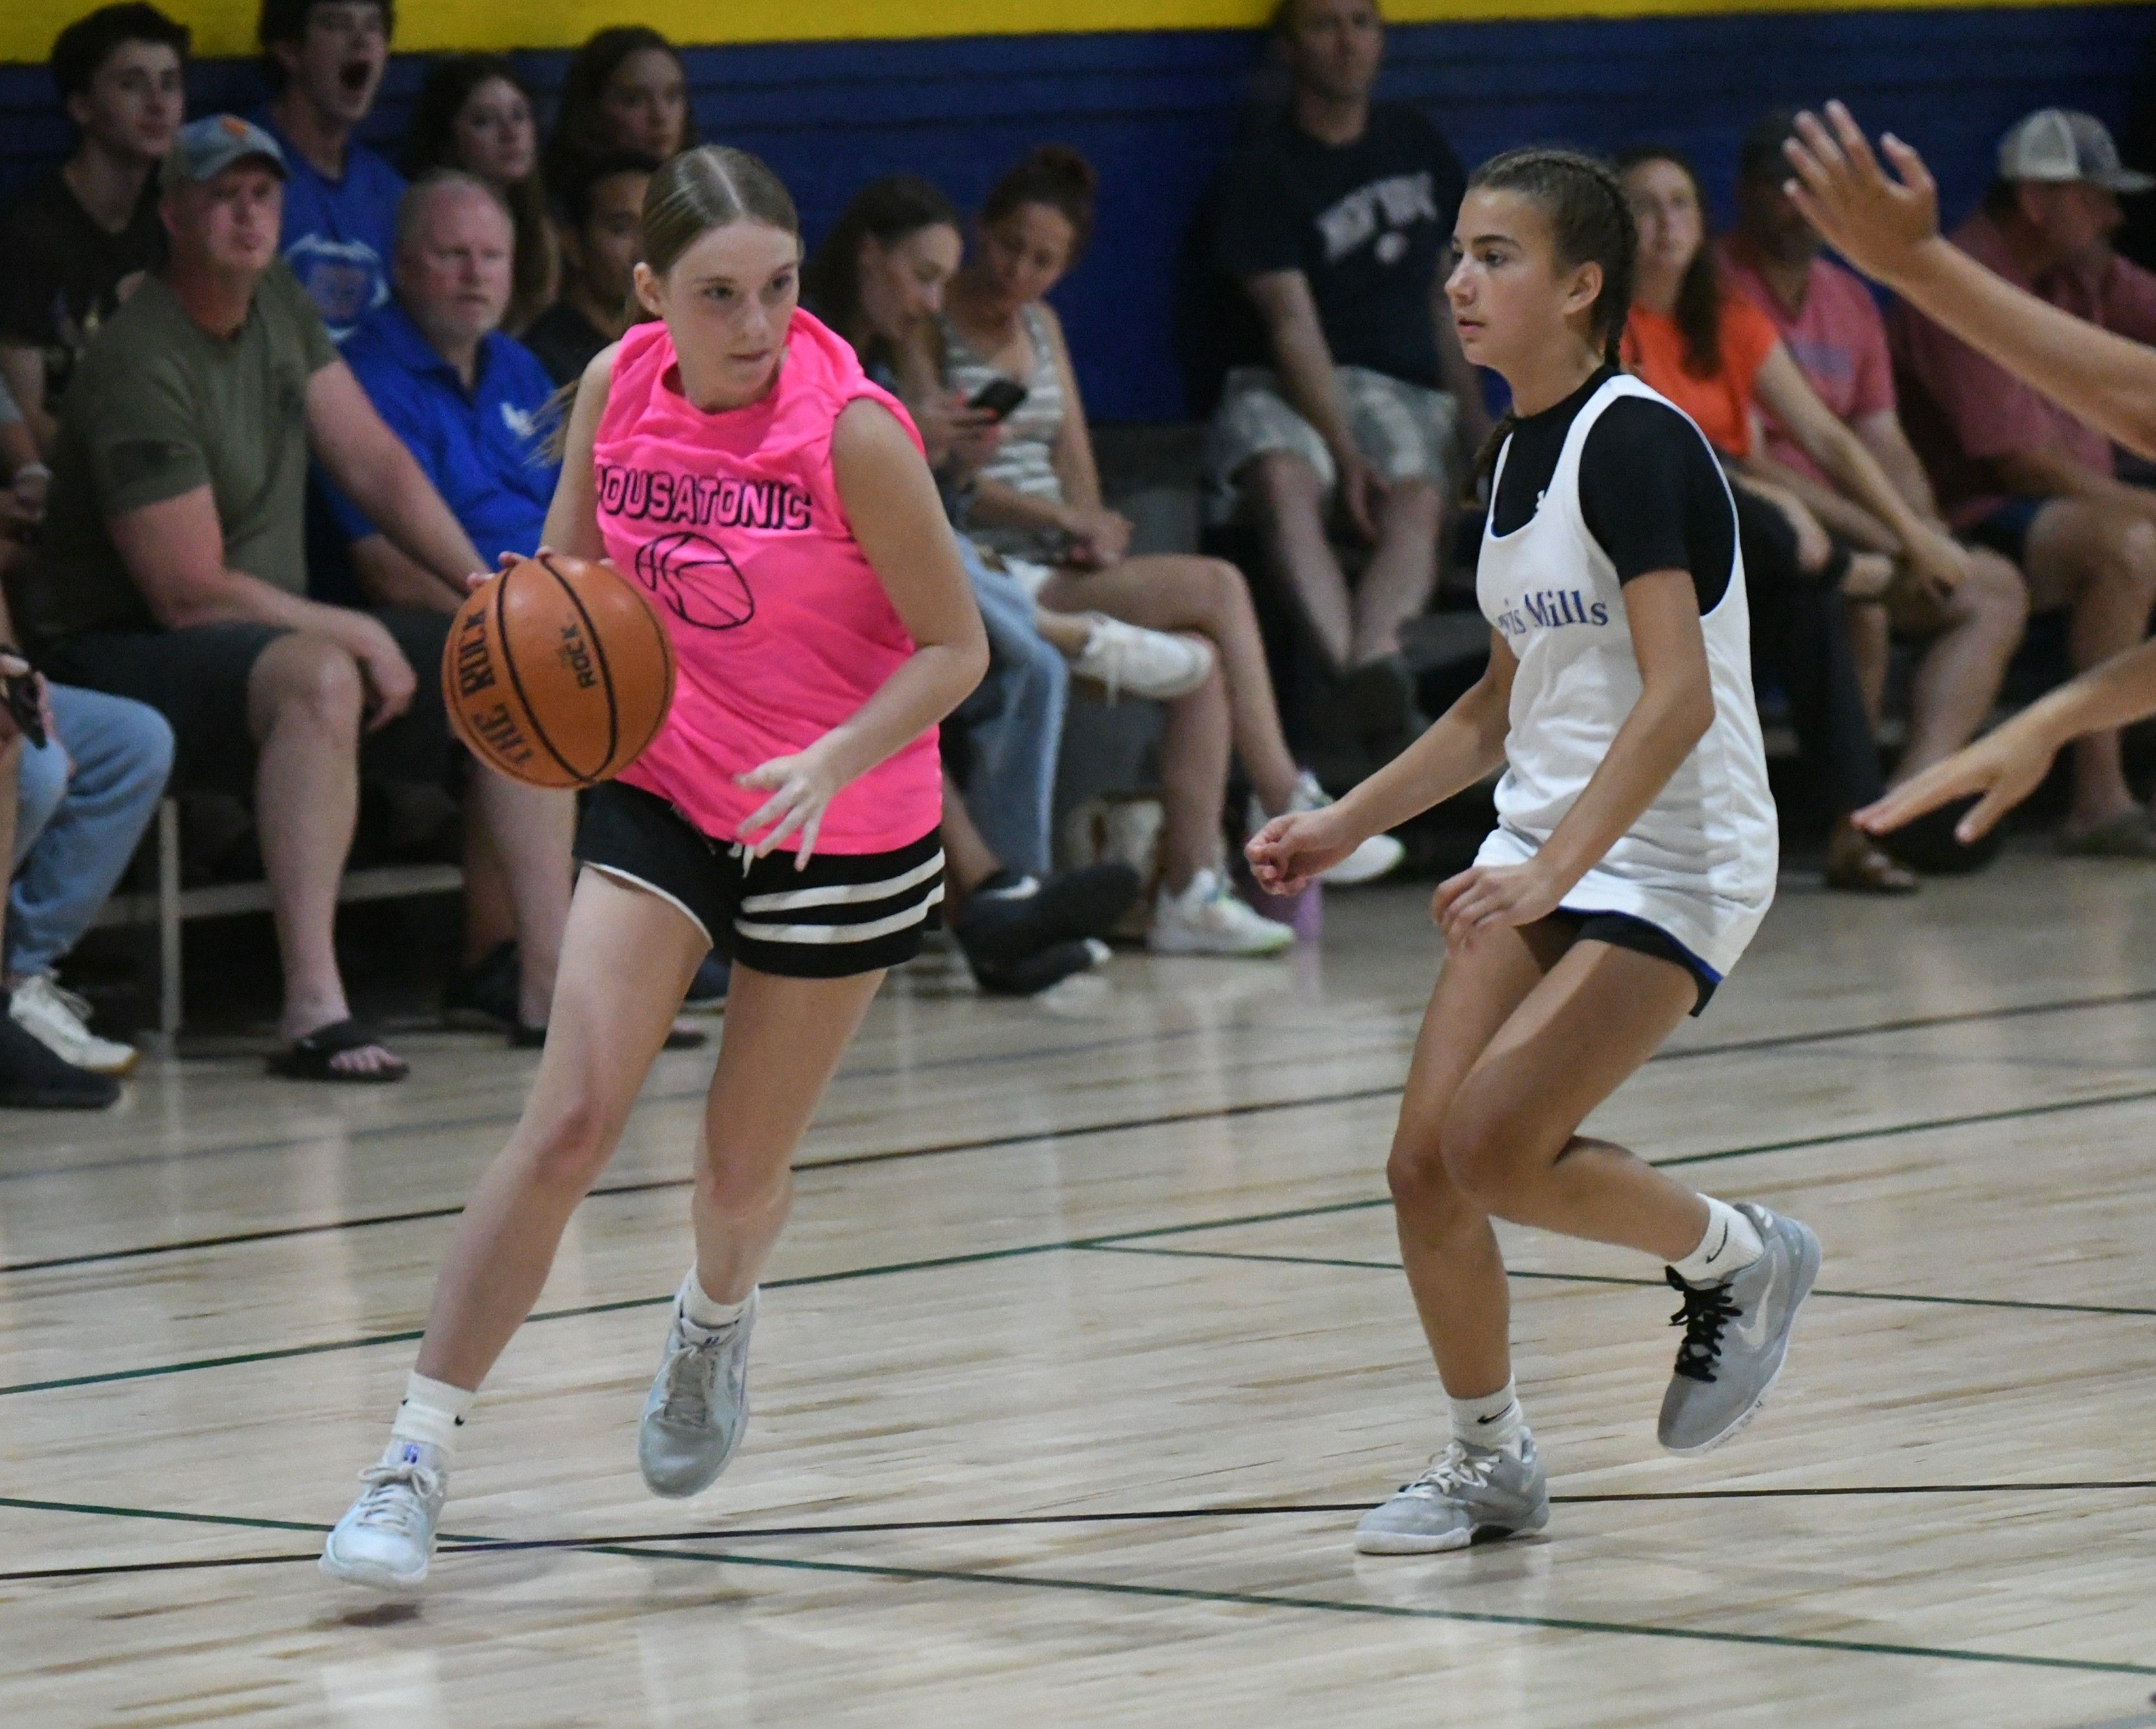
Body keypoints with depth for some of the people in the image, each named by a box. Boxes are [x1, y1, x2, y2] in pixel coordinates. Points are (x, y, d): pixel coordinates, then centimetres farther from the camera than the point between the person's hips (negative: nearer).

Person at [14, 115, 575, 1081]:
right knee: (321, 677, -39)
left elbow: (374, 463, 9)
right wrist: (358, 635, -16)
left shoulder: (280, 308, 7)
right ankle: (313, 1012, -45)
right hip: (119, 655, -9)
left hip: (277, 632, 9)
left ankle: (551, 982, -4)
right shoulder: (144, 368, -21)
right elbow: (192, 595, -22)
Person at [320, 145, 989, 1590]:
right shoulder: (618, 387, -9)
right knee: (569, 1122, -12)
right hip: (666, 792, 3)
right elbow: (569, 571, 8)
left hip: (845, 820, -2)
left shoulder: (853, 429, -23)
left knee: (744, 1170, 9)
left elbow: (956, 646, -16)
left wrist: (833, 760, -32)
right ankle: (419, 1457, -9)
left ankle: (715, 1322, 47)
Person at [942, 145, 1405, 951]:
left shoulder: (1040, 325, 20)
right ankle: (1285, 807, -12)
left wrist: (1091, 533, -4)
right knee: (1216, 588, -19)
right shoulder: (934, 326, -6)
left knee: (1205, 654, -18)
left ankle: (1191, 890, -22)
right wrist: (1066, 520, -19)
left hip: (1057, 567, 8)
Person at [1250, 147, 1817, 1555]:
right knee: (1424, 1167, 0)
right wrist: (1344, 826, 17)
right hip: (1547, 856, 8)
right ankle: (1491, 1465, 19)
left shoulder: (1636, 443, -17)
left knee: (1491, 1146, -20)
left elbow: (1678, 697, -26)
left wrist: (1554, 869, -34)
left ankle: (1740, 1259, 6)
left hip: (1673, 861, -8)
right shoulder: (1521, 458, 11)